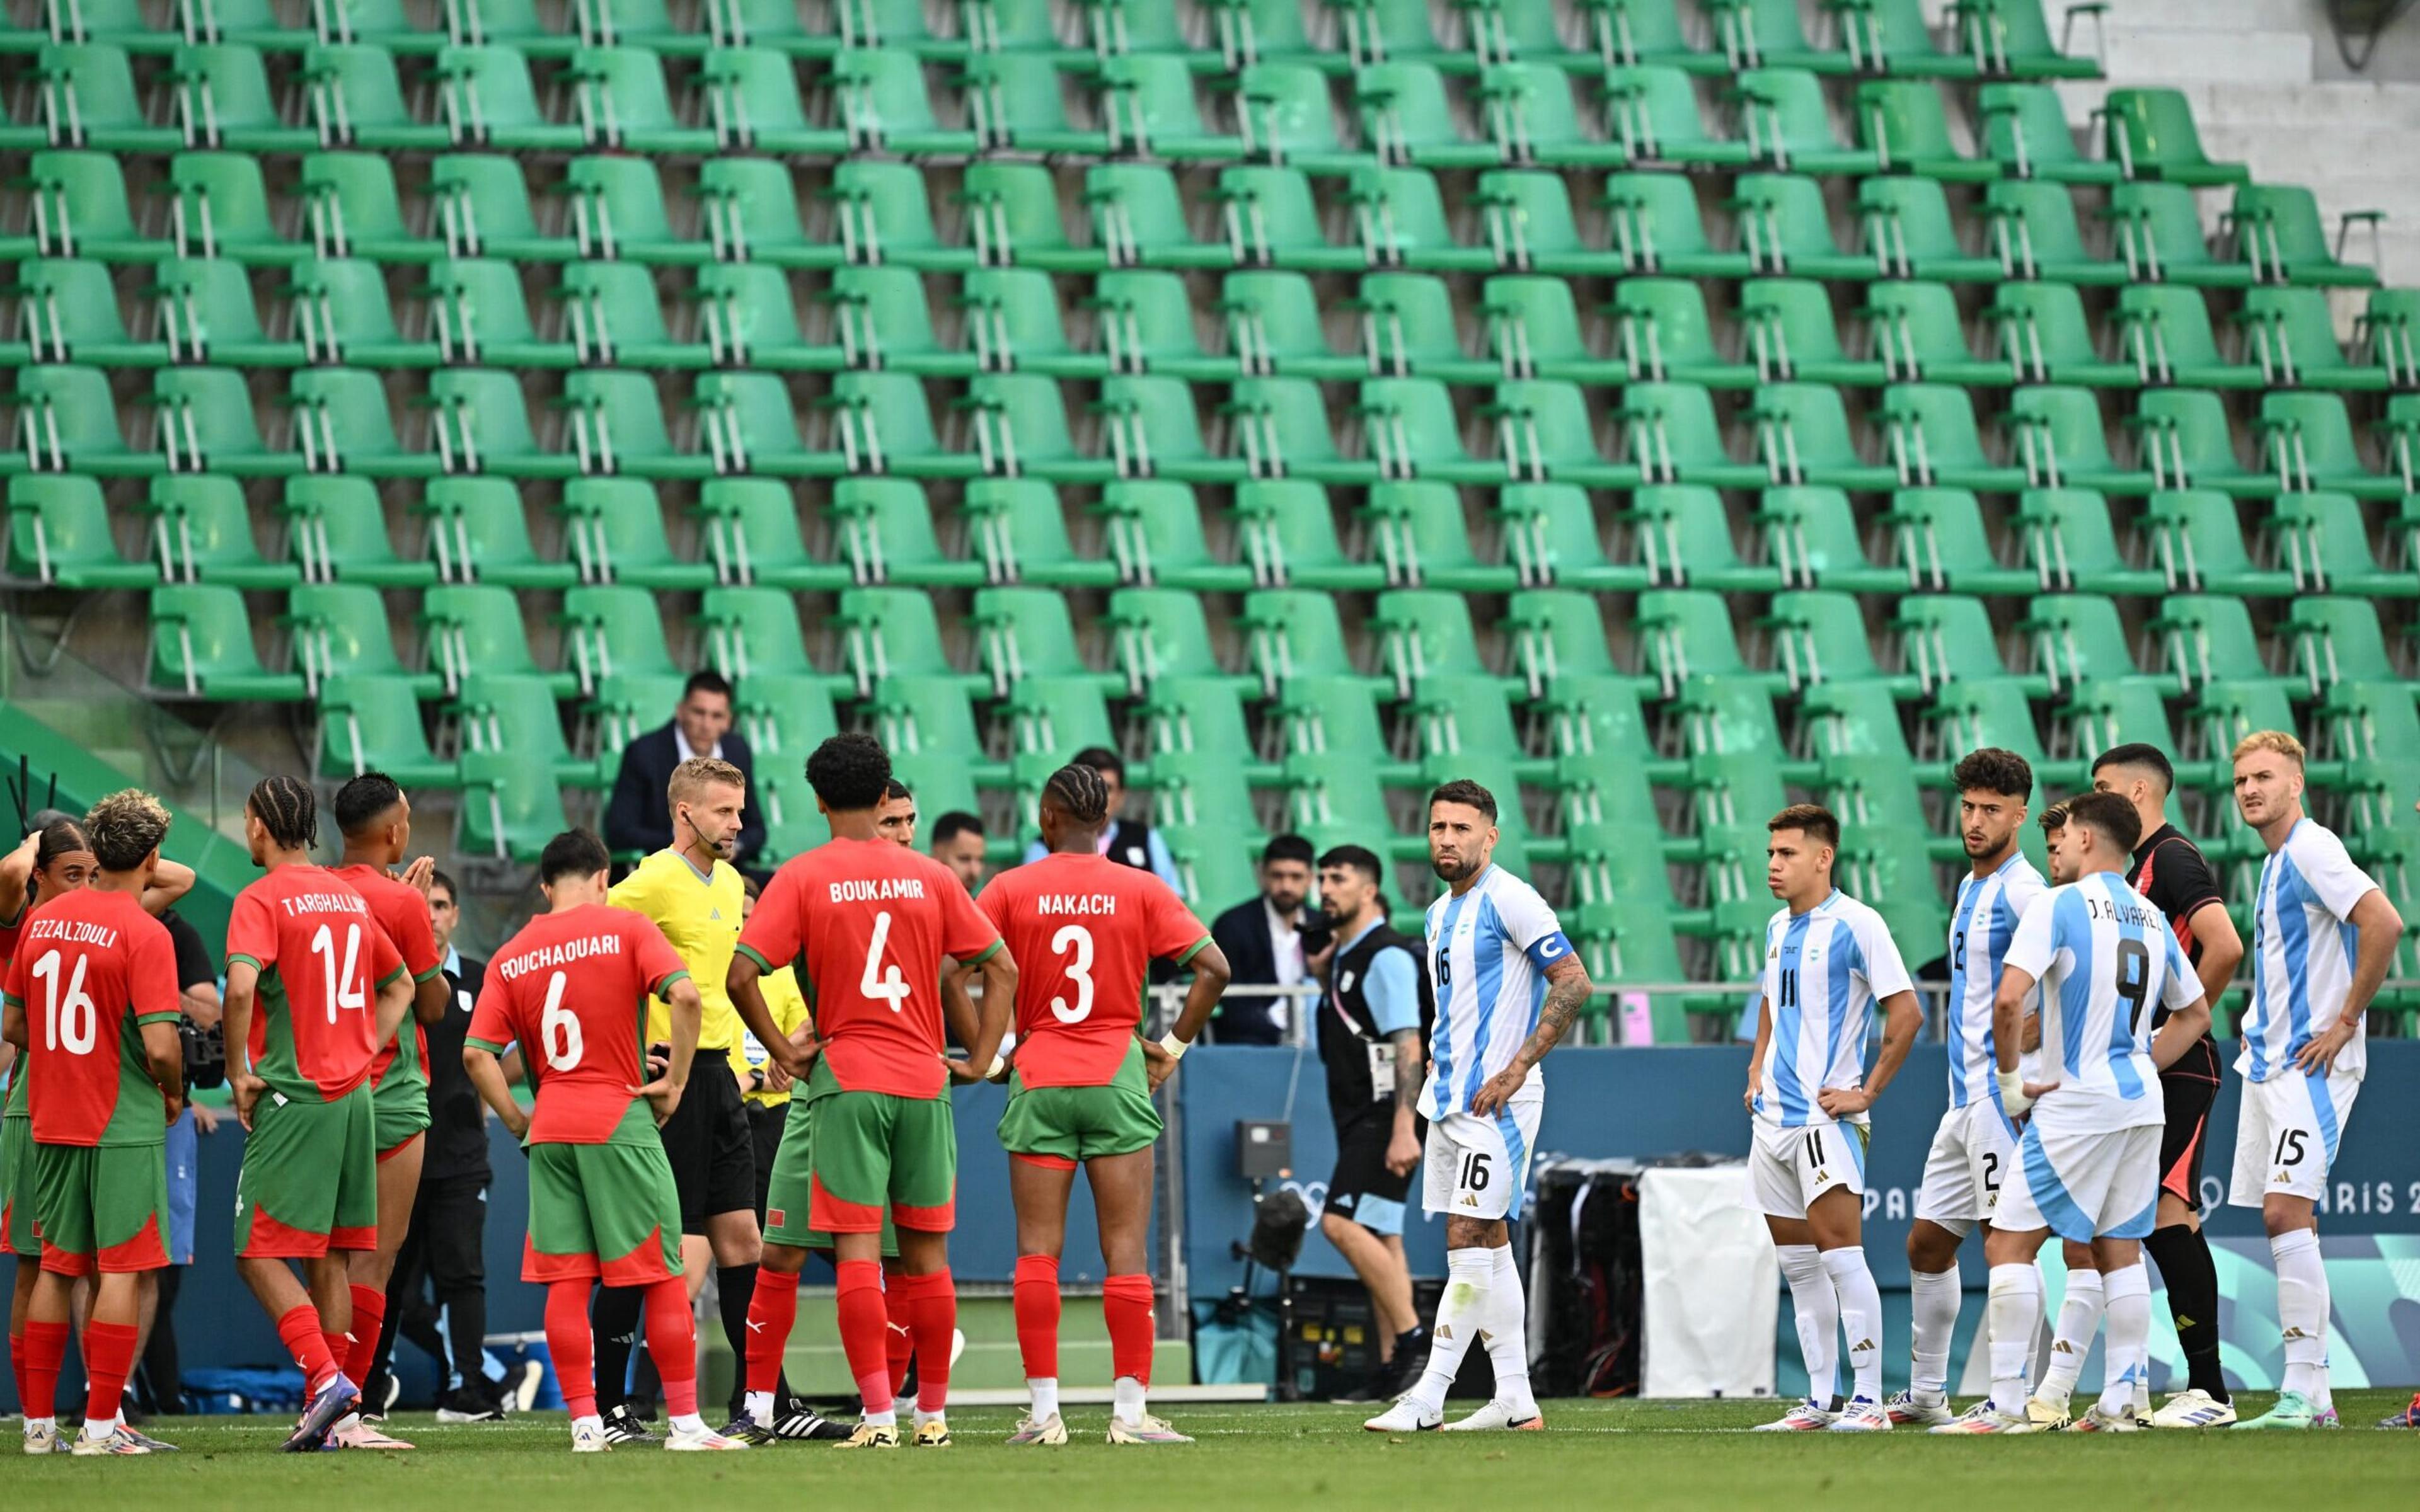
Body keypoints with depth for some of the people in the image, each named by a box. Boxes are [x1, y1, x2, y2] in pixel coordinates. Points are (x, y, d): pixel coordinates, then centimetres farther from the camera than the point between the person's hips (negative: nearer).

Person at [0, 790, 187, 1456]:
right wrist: (174, 1094, 0)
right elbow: (159, 1045, -19)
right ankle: (102, 1425, -3)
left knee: (57, 1268, 13)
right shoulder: (143, 933, -14)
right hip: (125, 1126, -6)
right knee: (122, 1270, -1)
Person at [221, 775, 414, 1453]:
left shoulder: (262, 900, -9)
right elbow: (400, 986, 25)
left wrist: (239, 1073, -14)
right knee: (331, 1256, 9)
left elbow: (241, 985, -25)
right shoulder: (349, 896, 15)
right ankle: (329, 1416, 9)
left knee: (260, 1255, -5)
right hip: (354, 1095, 7)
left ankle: (325, 1378, -20)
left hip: (293, 1096, -7)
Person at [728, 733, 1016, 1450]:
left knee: (857, 1249, -3)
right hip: (924, 1082, 3)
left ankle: (879, 1415, -10)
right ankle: (933, 1412, 12)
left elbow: (741, 974, -11)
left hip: (844, 1076, -3)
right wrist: (981, 1058, 11)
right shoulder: (930, 876, 6)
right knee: (926, 1254, 8)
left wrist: (783, 1050, -2)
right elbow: (1002, 967, 8)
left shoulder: (802, 877, -2)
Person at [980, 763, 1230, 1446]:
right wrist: (1173, 1047, 5)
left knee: (1038, 1252, 3)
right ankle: (1130, 1410, -3)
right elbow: (1212, 967, -4)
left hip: (1037, 1081, 0)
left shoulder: (1010, 890, 0)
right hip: (1118, 1079, 0)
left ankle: (1043, 1410, -1)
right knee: (1126, 1252, 1)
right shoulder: (1143, 890, 1)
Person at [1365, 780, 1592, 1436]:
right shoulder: (1440, 913, 16)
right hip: (1451, 1102, 10)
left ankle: (1427, 1399, -15)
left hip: (1496, 1103, -10)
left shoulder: (1507, 900, -11)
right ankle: (1515, 1399, 13)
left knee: (1469, 1250, -11)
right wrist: (1438, 1059, 15)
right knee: (1490, 1247, 10)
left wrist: (1516, 1068, -19)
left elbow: (1573, 982, -16)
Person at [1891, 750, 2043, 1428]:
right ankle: (1926, 1394, 23)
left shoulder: (2022, 890, -12)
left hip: (2002, 1088, -10)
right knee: (1927, 1241, 14)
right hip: (1965, 1093, 10)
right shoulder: (1970, 888, 18)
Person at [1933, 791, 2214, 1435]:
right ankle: (2120, 1401, 8)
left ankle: (2007, 1404, -9)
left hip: (2076, 1106, -7)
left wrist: (2009, 1078, -8)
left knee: (2009, 1242, -4)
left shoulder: (2058, 906, -9)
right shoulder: (2153, 919, 13)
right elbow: (2195, 1013, 25)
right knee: (2120, 1249, 12)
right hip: (2141, 1104, 7)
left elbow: (2009, 1000, -19)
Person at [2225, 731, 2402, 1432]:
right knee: (2286, 1221, 7)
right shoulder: (2275, 861, 17)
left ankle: (2302, 1392, -19)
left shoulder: (2311, 849, -13)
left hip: (2311, 1065, -10)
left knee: (2286, 1211, -17)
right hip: (2268, 1062, 10)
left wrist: (2348, 1019, -19)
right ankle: (2313, 1397, 9)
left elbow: (2384, 924, -25)